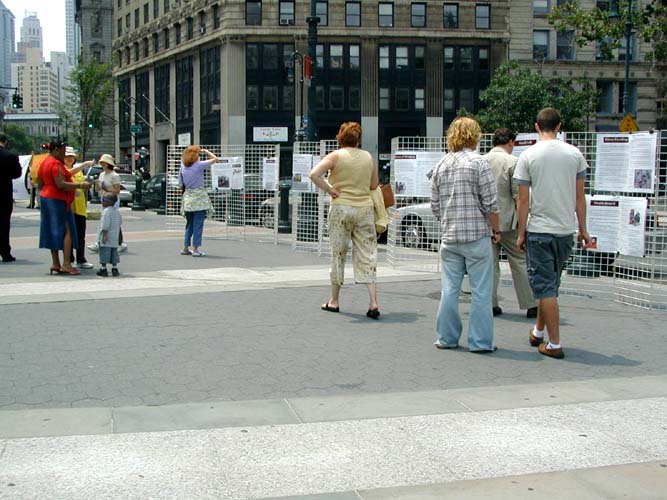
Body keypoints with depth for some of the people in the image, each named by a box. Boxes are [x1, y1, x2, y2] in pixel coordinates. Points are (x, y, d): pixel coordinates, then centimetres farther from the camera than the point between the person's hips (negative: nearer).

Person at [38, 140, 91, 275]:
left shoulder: (44, 163, 15)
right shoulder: (56, 164, -15)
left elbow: (41, 184, 21)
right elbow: (61, 184, -25)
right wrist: (80, 185, -25)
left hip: (45, 198, 10)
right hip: (58, 200, -10)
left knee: (53, 231, 10)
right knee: (67, 230, -8)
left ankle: (55, 263, 10)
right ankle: (66, 263, -15)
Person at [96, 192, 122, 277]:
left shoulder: (106, 211, -15)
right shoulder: (117, 211, 11)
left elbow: (105, 225, -21)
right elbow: (120, 222, 19)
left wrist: (104, 235, -21)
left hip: (106, 238, -8)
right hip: (115, 238, 8)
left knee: (104, 253, -3)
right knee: (114, 253, 12)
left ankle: (103, 269, -1)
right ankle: (114, 268, 12)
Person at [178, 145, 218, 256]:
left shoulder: (183, 167, 5)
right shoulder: (199, 165, -10)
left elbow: (181, 185, 8)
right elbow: (215, 159, -4)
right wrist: (206, 151, 9)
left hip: (187, 197, 6)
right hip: (199, 197, -6)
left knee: (189, 224, 16)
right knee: (198, 224, -3)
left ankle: (185, 248, 19)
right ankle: (196, 249, -4)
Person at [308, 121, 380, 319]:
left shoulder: (336, 156, -4)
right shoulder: (368, 157, 6)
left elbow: (313, 174, -16)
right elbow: (374, 185, 14)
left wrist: (329, 190, -7)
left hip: (341, 207, -2)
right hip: (365, 208, 2)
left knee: (338, 254, 9)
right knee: (367, 255, 3)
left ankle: (334, 301, 19)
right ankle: (373, 302, -6)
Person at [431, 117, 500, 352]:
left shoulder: (441, 165, 9)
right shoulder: (478, 162, -8)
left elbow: (435, 206, 12)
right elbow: (490, 203, -10)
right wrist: (496, 230, 1)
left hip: (449, 237, 5)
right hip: (477, 236, -5)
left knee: (449, 289, 10)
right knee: (481, 291, 2)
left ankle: (447, 338, 16)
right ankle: (480, 341, 4)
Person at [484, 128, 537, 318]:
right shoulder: (512, 161, -9)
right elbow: (518, 195, -11)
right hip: (507, 221, -5)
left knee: (490, 264, 10)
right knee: (520, 263, 2)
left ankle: (491, 304, 12)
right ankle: (530, 305, 5)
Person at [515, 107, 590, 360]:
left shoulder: (528, 156, -6)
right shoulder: (574, 154, 2)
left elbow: (523, 199, -5)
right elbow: (579, 196, 4)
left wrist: (521, 233, 3)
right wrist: (583, 229, 12)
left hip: (539, 230, -4)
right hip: (565, 230, 4)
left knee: (545, 287, 0)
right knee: (550, 284, 18)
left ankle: (554, 344, -1)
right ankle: (538, 332, 31)